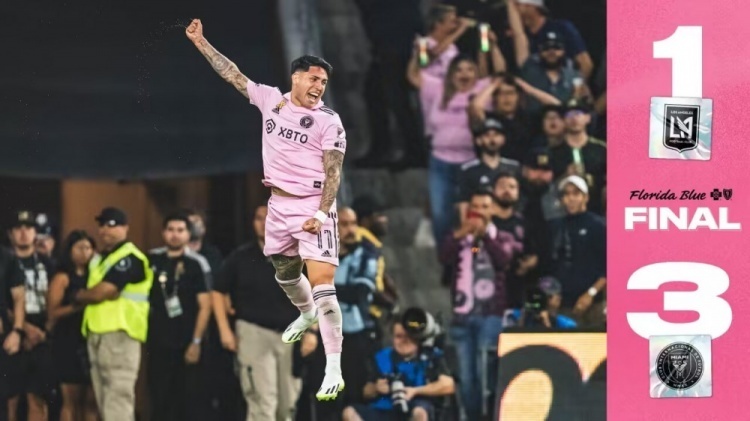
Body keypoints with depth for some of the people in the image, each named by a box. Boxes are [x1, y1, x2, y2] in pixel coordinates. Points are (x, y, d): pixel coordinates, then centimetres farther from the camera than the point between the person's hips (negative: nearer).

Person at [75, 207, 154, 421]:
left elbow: (99, 292, -14)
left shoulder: (129, 258, -8)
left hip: (119, 333, -10)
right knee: (106, 401, 10)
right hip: (98, 333, 10)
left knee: (118, 396, -14)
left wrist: (79, 296, 4)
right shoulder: (100, 259, 23)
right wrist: (87, 295, -3)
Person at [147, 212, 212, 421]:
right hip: (158, 344, 4)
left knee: (189, 402, -1)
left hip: (186, 345, -4)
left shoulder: (195, 264, -5)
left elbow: (205, 305, -7)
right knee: (160, 402, 5)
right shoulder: (153, 260, 7)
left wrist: (196, 341, -12)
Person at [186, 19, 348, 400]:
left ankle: (334, 370, -18)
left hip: (313, 207, -6)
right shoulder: (271, 100, 3)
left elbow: (333, 172, -10)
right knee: (284, 271, 25)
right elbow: (233, 75, 8)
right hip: (279, 204, 6)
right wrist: (200, 42, 7)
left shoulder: (329, 122, -9)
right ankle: (307, 315, 58)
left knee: (322, 283, -16)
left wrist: (321, 213, -19)